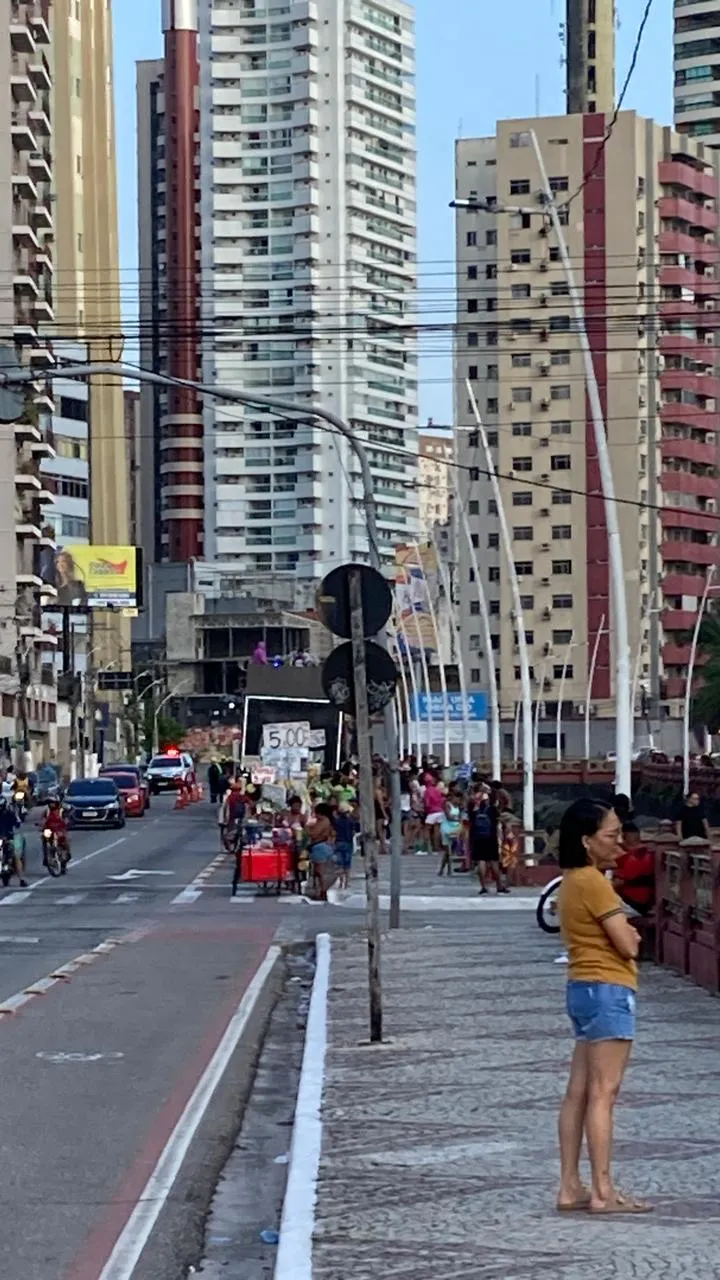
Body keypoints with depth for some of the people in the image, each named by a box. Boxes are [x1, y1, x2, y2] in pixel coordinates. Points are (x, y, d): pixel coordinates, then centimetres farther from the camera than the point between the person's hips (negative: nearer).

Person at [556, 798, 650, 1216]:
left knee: (579, 1093, 9)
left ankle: (571, 1188, 12)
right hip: (608, 991, -10)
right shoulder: (593, 882, -16)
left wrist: (626, 932, -4)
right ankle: (604, 1192, -7)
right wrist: (631, 935, 4)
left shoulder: (574, 881, 15)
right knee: (603, 1094, -8)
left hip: (584, 989, 10)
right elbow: (627, 944, -17)